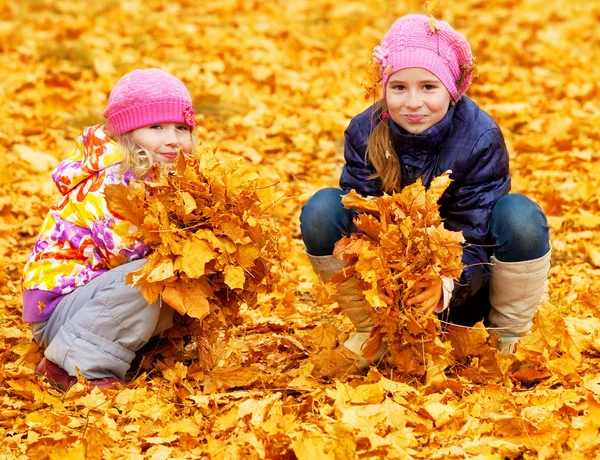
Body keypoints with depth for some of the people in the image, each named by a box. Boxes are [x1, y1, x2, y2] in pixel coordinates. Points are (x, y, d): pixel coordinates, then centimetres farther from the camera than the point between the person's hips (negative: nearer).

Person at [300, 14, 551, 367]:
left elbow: (476, 236, -24)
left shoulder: (481, 138, -22)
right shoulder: (365, 133, -16)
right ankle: (370, 331, -2)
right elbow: (362, 222, -18)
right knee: (321, 210, -22)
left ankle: (510, 340, -10)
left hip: (463, 278, -2)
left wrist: (445, 284, -45)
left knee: (520, 216, -32)